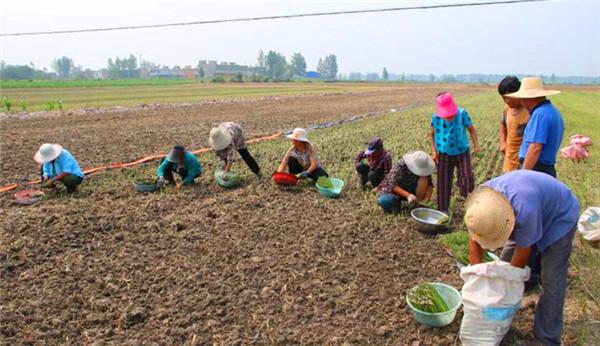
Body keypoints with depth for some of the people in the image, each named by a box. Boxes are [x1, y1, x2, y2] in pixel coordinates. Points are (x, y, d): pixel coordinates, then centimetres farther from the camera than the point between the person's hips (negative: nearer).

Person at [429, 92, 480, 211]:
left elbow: (471, 129, -3)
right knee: (443, 183, 5)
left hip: (462, 152, -1)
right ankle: (443, 210, 18)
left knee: (467, 177, -10)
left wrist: (476, 144, -16)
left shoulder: (462, 113, -15)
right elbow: (432, 134, 3)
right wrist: (434, 150, -4)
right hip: (444, 155, 1)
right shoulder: (435, 117, -12)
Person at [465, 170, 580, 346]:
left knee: (551, 281, -8)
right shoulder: (480, 203, -27)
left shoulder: (525, 209, -45)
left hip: (560, 216, -5)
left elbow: (524, 249, -27)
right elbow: (475, 243, -15)